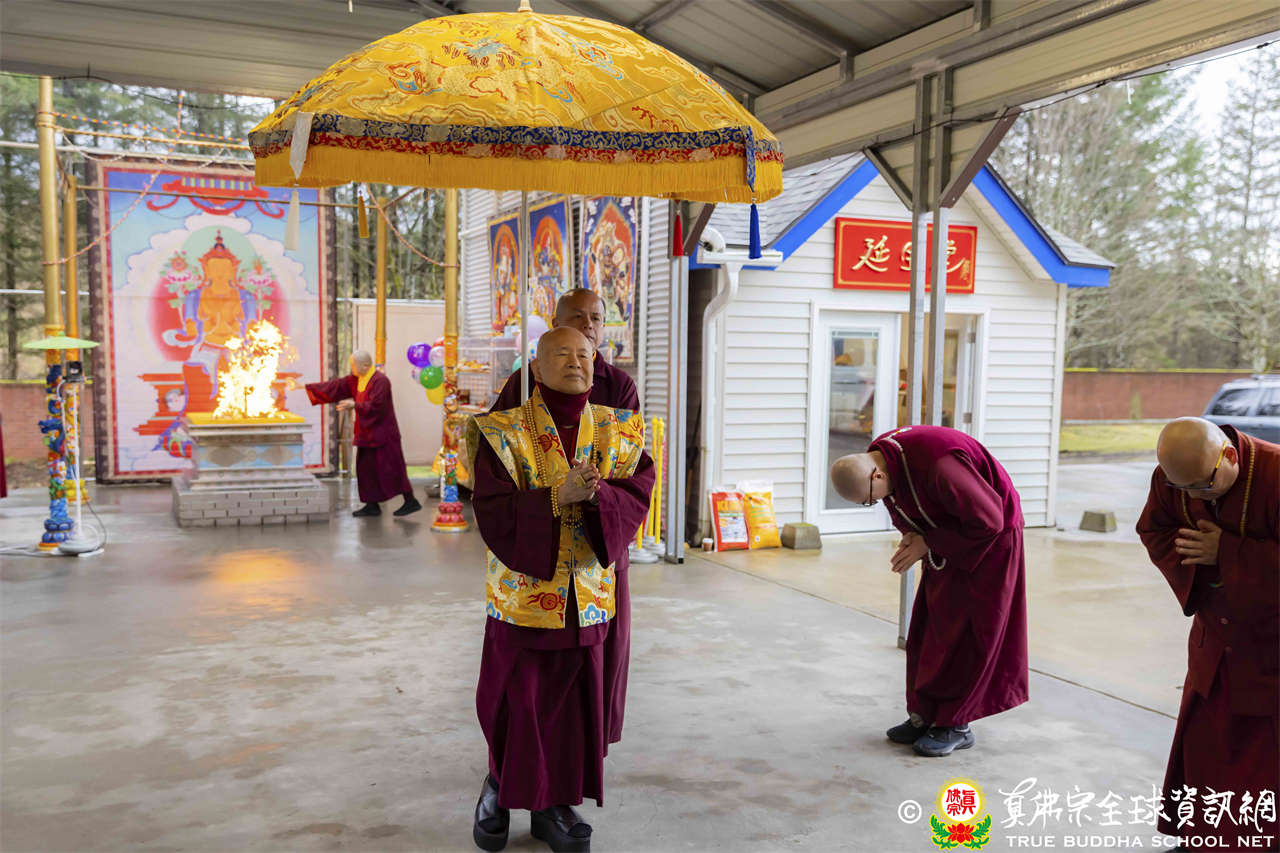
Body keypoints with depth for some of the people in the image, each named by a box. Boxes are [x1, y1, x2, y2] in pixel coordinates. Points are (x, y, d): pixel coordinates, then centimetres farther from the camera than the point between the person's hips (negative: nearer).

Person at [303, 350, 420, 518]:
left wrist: (355, 405, -19)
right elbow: (334, 387, 10)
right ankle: (373, 506, 16)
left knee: (389, 469, -7)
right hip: (368, 433, 9)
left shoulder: (380, 381, -17)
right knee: (365, 468, 9)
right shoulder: (355, 379, 8)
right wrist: (307, 388, 8)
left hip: (382, 433, -9)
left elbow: (375, 406, -24)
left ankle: (411, 502, 1)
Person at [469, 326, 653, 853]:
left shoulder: (617, 432, 4)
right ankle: (500, 788, 33)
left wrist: (598, 493, -25)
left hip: (587, 594, 3)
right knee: (514, 701, 7)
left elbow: (637, 495, -5)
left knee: (573, 702, 10)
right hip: (522, 588, -3)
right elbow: (492, 509, -15)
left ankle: (554, 806, 27)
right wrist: (558, 497, -25)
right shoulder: (505, 433, -7)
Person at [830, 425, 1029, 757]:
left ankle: (954, 725, 8)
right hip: (946, 544, 8)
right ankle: (925, 715, 17)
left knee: (964, 632, -3)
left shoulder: (937, 465, -38)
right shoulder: (880, 459, -11)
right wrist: (912, 537, -12)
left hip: (987, 540, -8)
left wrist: (928, 543, -23)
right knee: (928, 628, 7)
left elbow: (987, 521, -29)